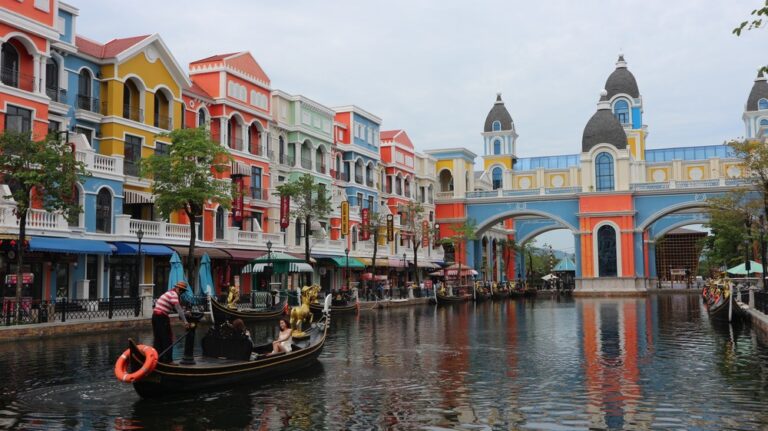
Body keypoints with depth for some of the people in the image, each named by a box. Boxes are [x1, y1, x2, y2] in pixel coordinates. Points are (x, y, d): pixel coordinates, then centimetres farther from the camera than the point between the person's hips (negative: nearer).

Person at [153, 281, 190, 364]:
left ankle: (158, 358, 18)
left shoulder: (170, 293, 20)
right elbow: (178, 309, -21)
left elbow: (175, 308, 21)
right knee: (167, 339, -4)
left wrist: (184, 312, 9)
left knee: (158, 338, 13)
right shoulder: (173, 294, -11)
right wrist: (185, 321, -27)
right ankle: (168, 360, -3)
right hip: (162, 317, -10)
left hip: (155, 315, 10)